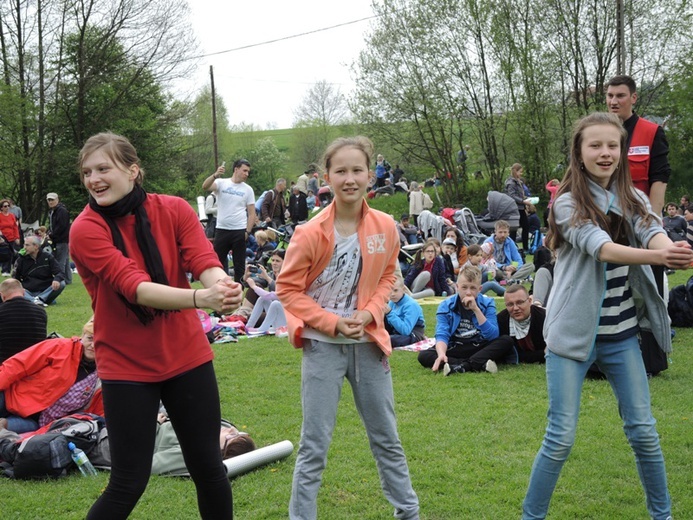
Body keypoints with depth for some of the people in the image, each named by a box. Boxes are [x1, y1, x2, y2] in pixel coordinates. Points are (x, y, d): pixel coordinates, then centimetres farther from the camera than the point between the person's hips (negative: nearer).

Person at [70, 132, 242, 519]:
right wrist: (201, 298, -44)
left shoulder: (174, 210, -5)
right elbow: (135, 287, -28)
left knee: (208, 468, 10)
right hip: (127, 367, -3)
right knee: (129, 483, -1)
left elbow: (205, 263, -18)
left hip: (187, 356, 3)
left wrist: (225, 286, -42)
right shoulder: (86, 230, -15)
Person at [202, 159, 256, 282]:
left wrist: (248, 231, -7)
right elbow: (205, 187, -18)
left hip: (239, 231, 0)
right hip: (221, 230, 0)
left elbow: (251, 213, 3)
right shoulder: (221, 183, 0)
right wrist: (215, 175, -34)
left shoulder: (248, 189, 4)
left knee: (239, 264, 5)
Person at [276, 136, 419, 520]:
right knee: (315, 445, 3)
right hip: (323, 345, -3)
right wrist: (333, 322, -17)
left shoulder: (385, 227, -6)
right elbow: (288, 289, -9)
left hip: (367, 341, 4)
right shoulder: (310, 233, -17)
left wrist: (368, 313, -9)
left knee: (386, 437, 17)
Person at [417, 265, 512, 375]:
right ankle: (480, 364, -37)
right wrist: (441, 353, -37)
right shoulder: (445, 306, -3)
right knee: (423, 355, -25)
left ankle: (460, 366, -35)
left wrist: (476, 310, -23)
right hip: (454, 349, 0)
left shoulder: (487, 303, -4)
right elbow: (442, 335, -15)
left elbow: (493, 336, -15)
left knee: (506, 342, -25)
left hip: (480, 348, 0)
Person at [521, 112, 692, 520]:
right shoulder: (569, 204, -9)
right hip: (573, 333, -4)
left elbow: (652, 231, -18)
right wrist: (657, 257, -44)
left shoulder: (633, 200, 4)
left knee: (643, 430, 9)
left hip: (622, 335, 4)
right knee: (561, 436, -3)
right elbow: (601, 248, -26)